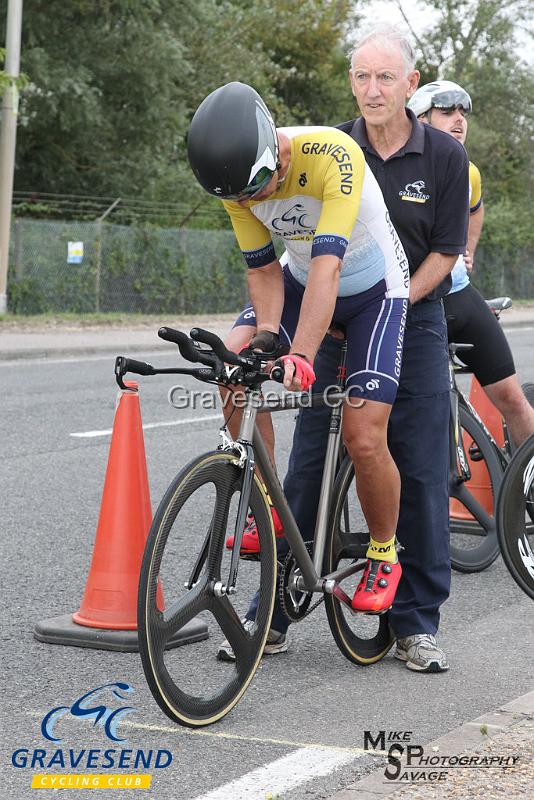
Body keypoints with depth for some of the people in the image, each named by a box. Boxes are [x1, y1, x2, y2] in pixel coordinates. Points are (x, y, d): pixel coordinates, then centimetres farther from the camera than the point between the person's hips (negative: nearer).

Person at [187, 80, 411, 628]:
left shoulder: (332, 156, -35)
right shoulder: (242, 179, -17)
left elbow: (326, 265, -42)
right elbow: (263, 268, -9)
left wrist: (300, 357, -51)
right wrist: (267, 332, -27)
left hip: (374, 290, -5)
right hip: (302, 280, 5)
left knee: (363, 439, -16)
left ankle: (384, 553, 11)